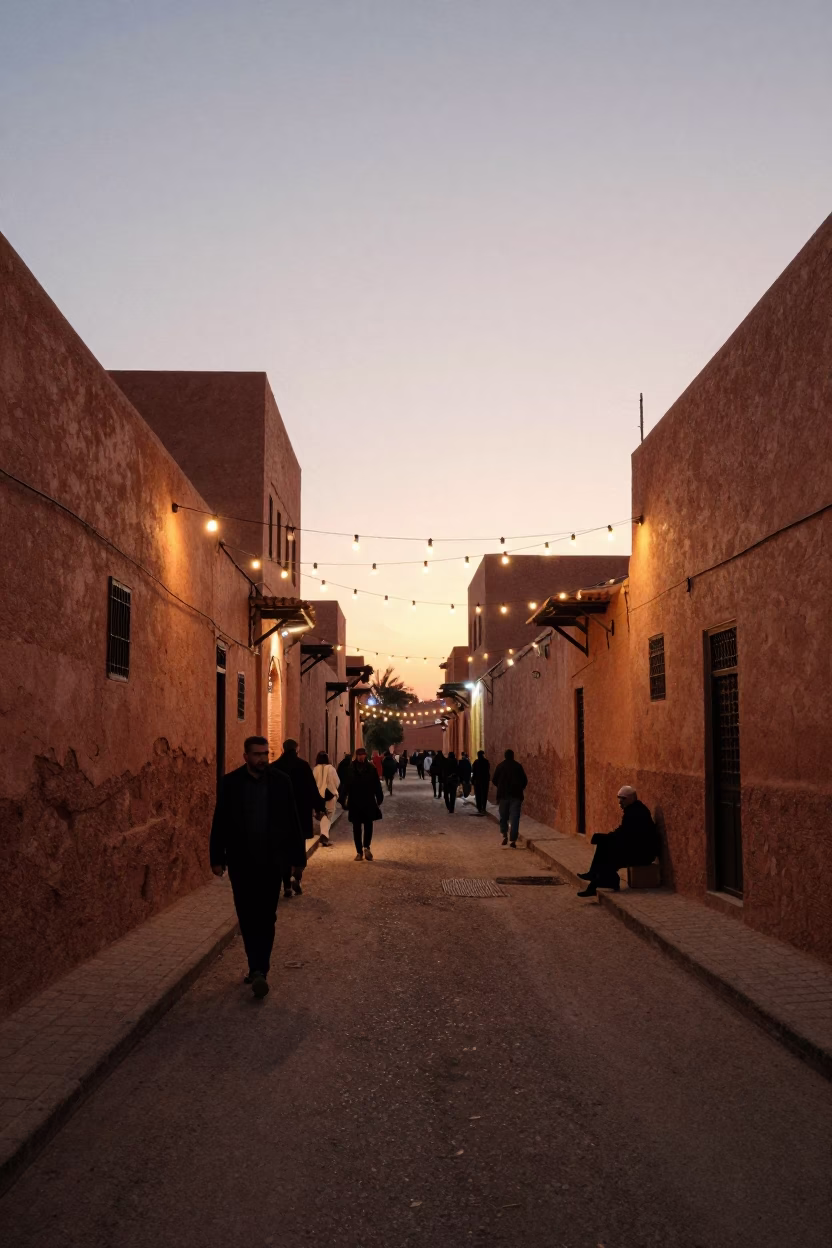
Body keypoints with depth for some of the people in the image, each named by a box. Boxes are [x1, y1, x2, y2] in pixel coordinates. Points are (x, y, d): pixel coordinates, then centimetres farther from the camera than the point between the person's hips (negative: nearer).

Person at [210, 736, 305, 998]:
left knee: (265, 919, -2)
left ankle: (259, 971, 1)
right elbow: (220, 822, 1)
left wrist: (298, 856, 1)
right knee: (248, 919, 8)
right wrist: (217, 858, -2)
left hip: (271, 861, -1)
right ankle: (258, 969, 19)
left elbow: (292, 821, 2)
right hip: (241, 862, 1)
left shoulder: (280, 781, -1)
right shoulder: (230, 782, -2)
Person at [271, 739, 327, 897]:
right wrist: (320, 807, 2)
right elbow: (312, 788, -6)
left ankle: (287, 886, 5)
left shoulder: (274, 767, 0)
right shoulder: (303, 765, -6)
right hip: (301, 811, -1)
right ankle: (296, 877, -9)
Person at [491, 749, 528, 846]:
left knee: (503, 816, 14)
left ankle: (504, 835, 0)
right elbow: (525, 780, 4)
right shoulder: (518, 766, 3)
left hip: (503, 794, 0)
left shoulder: (500, 766, 3)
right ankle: (513, 840, -6)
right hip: (516, 794, 0)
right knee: (514, 818, -1)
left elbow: (495, 780, 3)